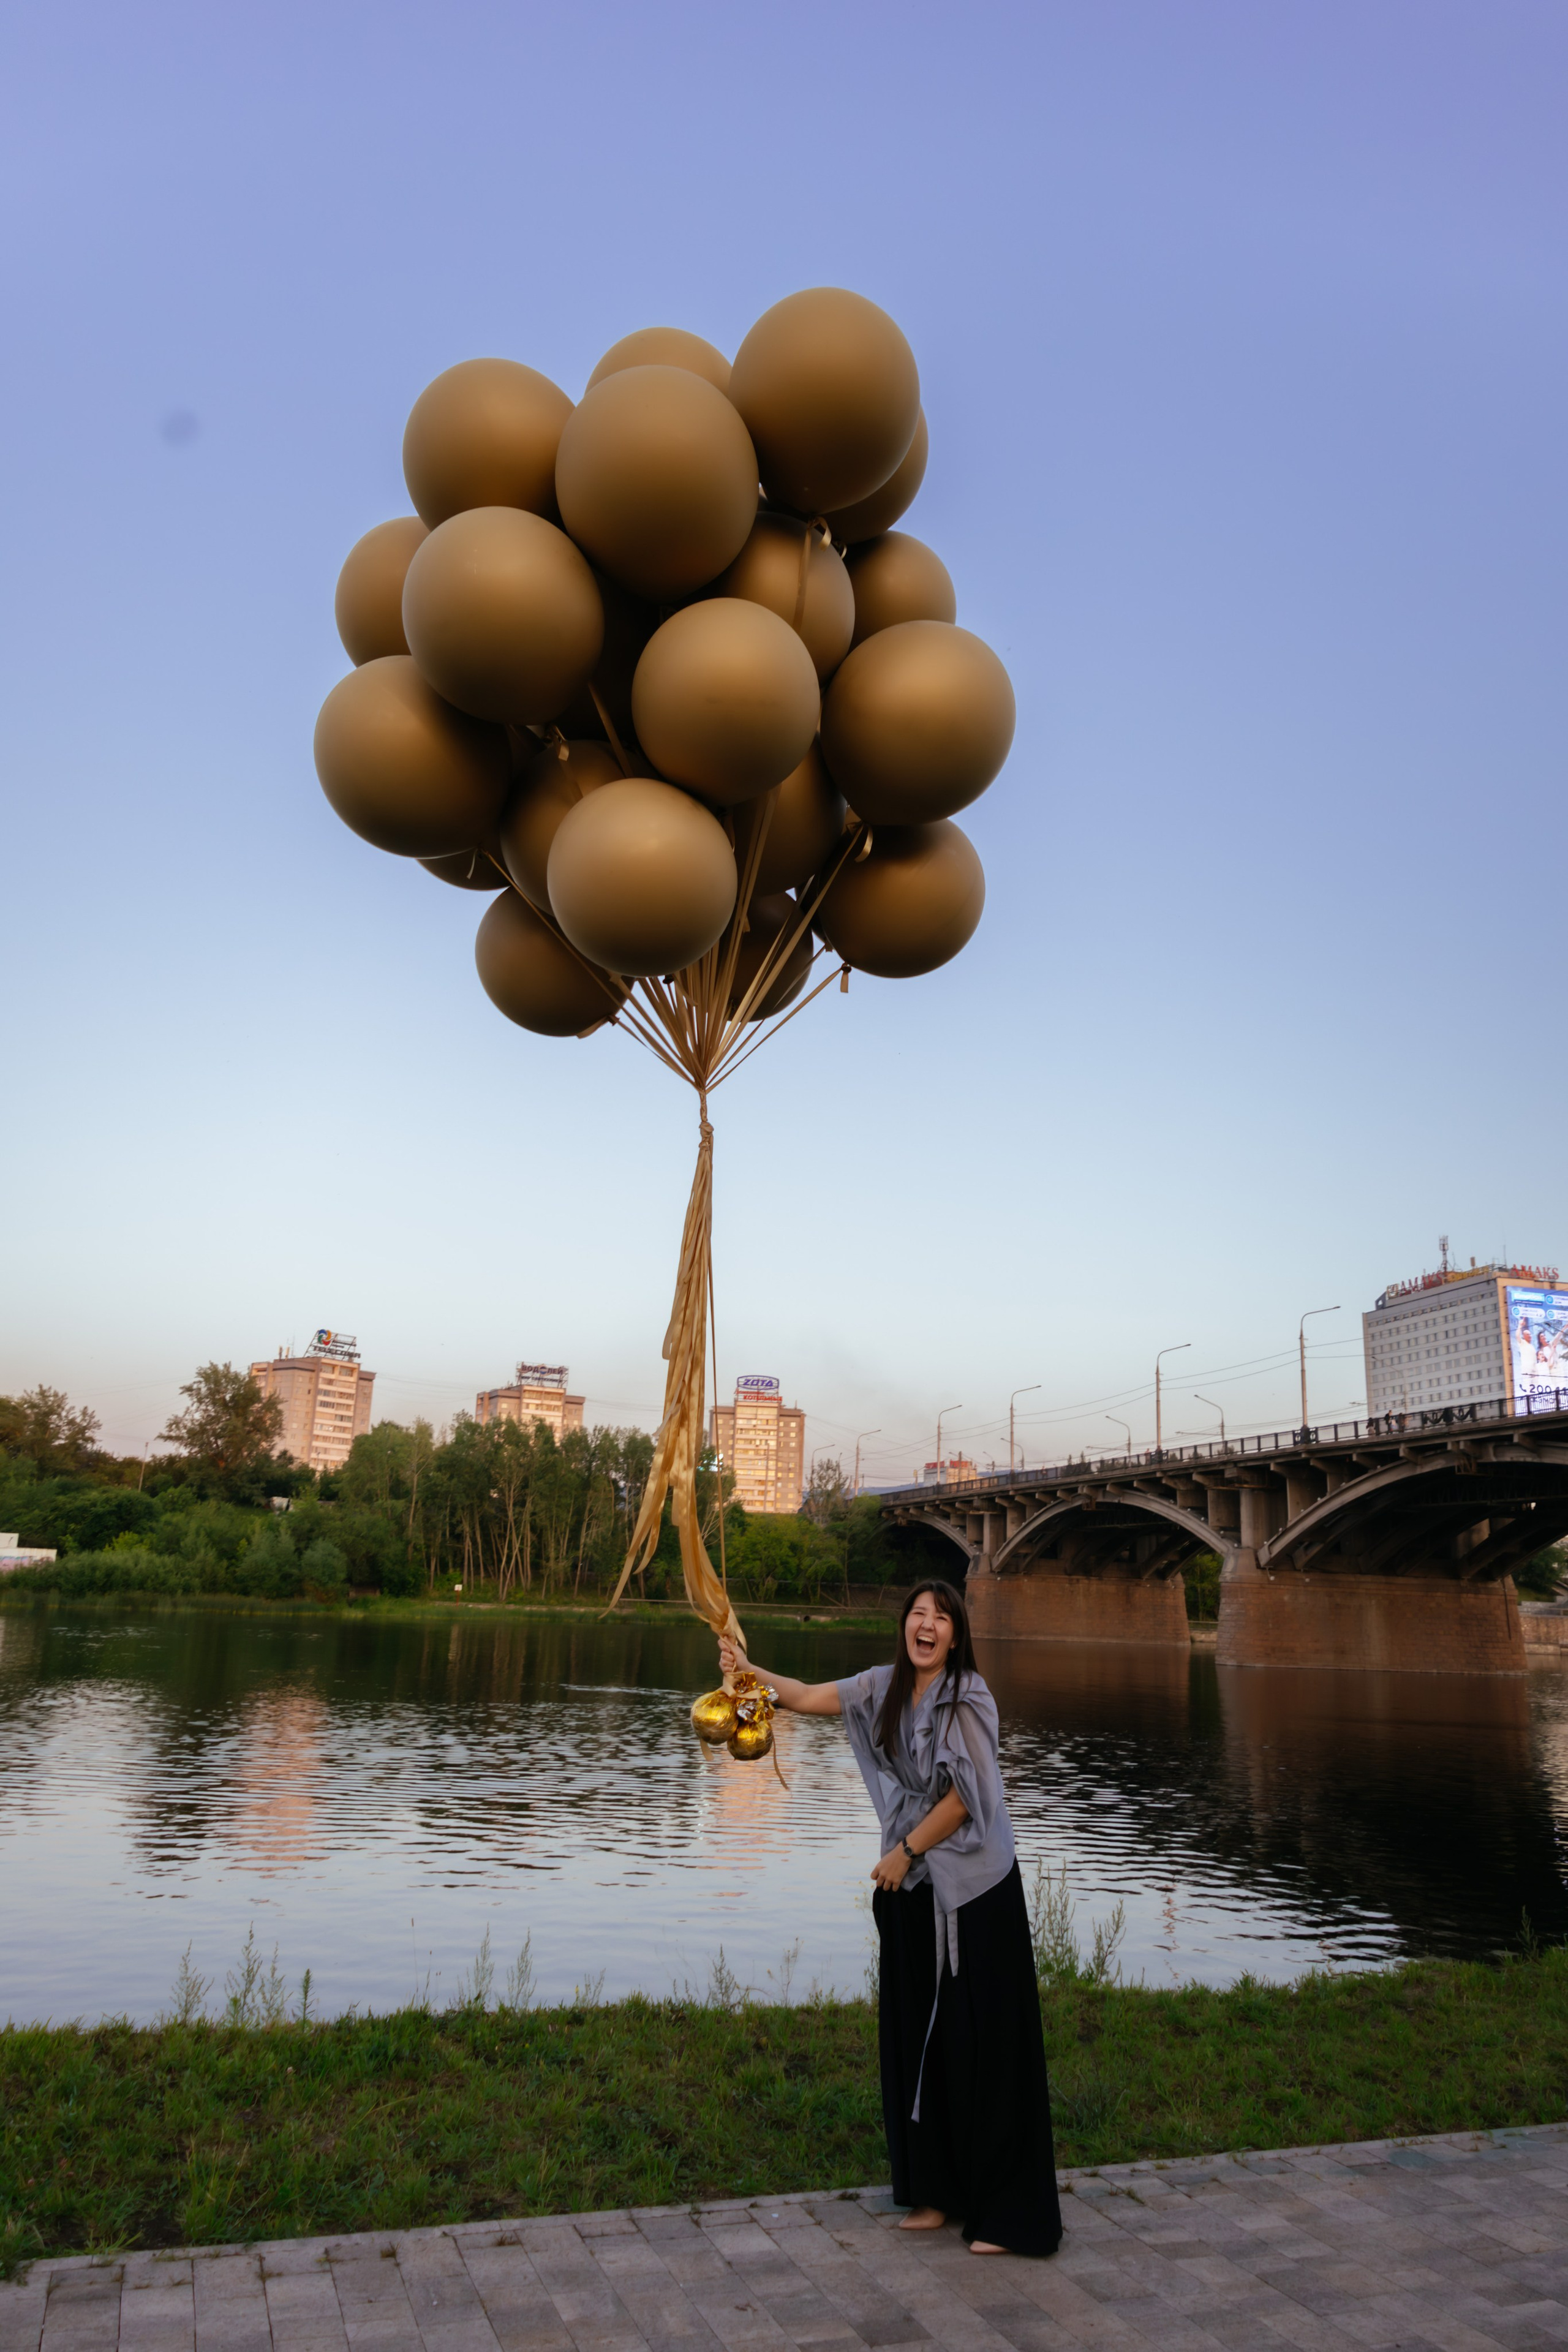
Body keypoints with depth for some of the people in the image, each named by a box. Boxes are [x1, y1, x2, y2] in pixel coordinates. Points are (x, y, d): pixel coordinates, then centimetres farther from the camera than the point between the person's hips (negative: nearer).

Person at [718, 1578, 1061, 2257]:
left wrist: (905, 1851, -9)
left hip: (973, 1891, -6)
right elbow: (806, 1697, 5)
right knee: (917, 2039, 13)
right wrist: (749, 1670, -8)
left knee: (981, 2041, 0)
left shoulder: (968, 1697, -14)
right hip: (912, 1891, 6)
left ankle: (1008, 2211, 11)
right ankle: (938, 2190, 27)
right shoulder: (885, 1687, 4)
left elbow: (964, 1795, -15)